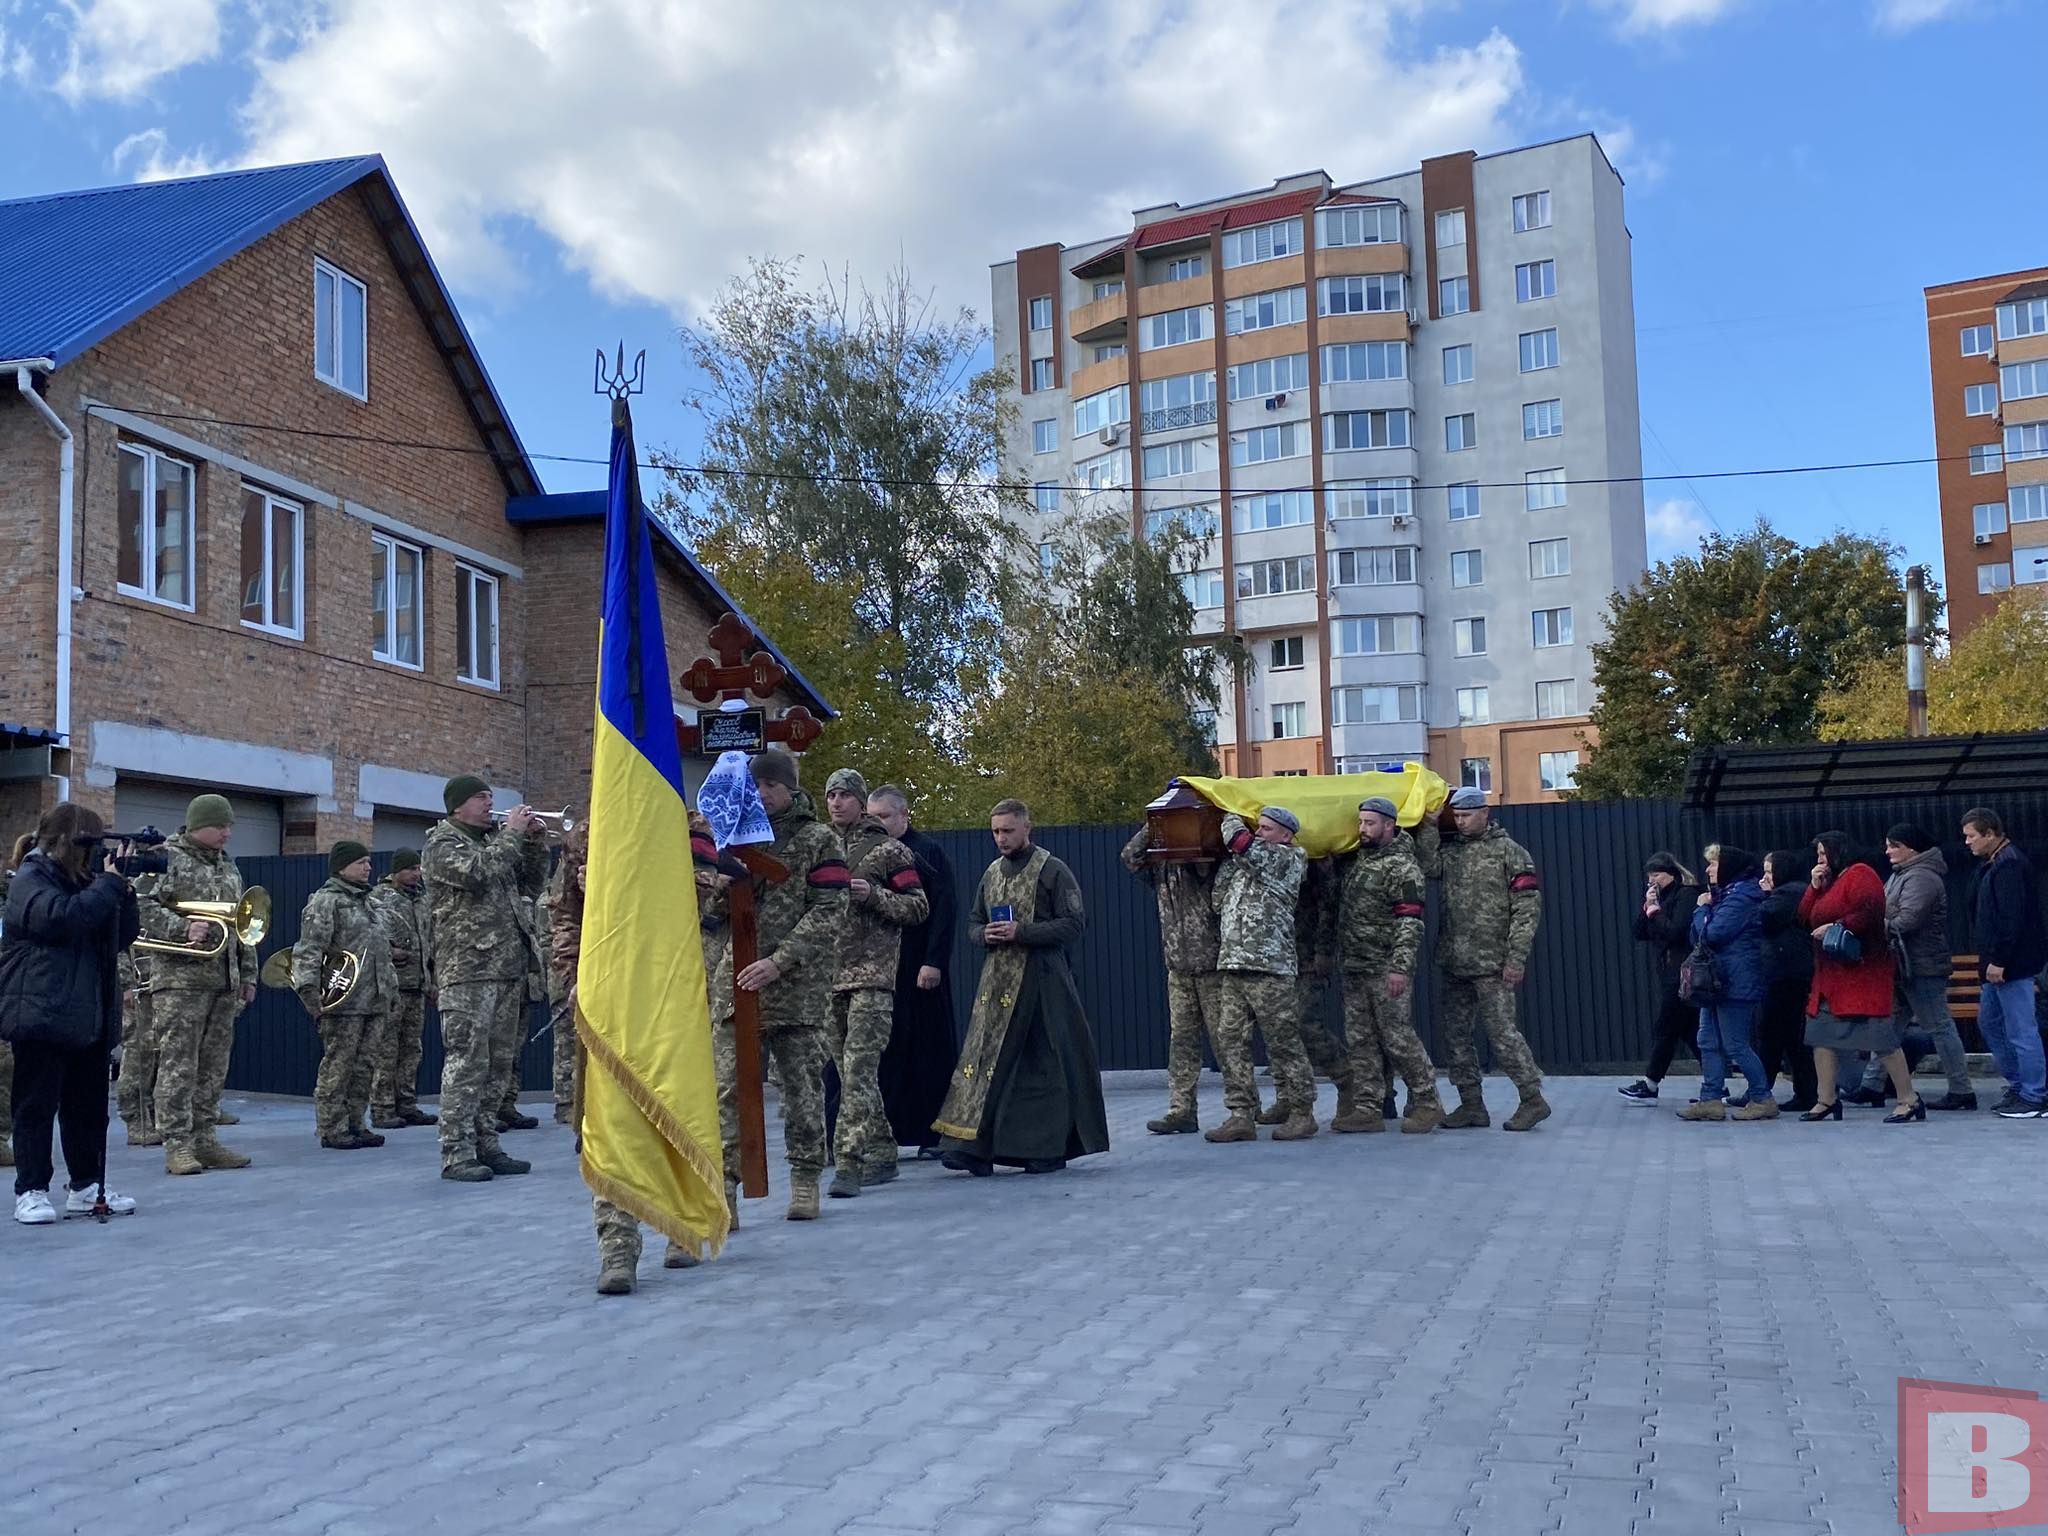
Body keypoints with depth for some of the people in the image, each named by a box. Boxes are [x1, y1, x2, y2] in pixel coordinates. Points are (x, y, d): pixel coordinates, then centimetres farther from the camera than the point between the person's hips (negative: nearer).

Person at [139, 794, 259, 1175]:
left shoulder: (228, 868, 19)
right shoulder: (168, 859, -3)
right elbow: (142, 906, -14)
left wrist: (247, 974, 19)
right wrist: (183, 928, -23)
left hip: (225, 983, 7)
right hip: (181, 980, -7)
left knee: (214, 1068, 8)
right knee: (178, 1066, -6)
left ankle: (205, 1140, 14)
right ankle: (177, 1145, -3)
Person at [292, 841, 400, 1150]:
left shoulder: (366, 902, 22)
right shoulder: (325, 901, -6)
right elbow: (308, 949, -15)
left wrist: (392, 989, 25)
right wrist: (308, 989, -25)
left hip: (374, 1001, 8)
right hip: (343, 1001, -8)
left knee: (363, 1066, 10)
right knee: (338, 1066, -4)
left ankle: (354, 1124, 17)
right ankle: (331, 1130, 2)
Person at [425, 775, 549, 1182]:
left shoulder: (493, 840, 21)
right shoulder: (442, 842, -1)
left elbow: (530, 885, 22)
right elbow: (477, 872, -19)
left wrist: (534, 841, 10)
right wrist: (511, 834, -10)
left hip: (507, 966, 8)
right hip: (467, 968, -8)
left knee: (494, 1064, 9)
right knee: (466, 1062, -9)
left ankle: (486, 1146, 14)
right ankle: (456, 1155, -8)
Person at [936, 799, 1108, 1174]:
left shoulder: (1052, 871, -3)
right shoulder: (991, 874, 15)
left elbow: (1074, 924, -9)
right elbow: (973, 923, 21)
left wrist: (1022, 931, -17)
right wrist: (985, 935, -3)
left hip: (1041, 978, -5)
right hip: (997, 980, 5)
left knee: (1045, 1063, 0)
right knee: (986, 1059, -2)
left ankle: (1049, 1149, 8)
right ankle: (974, 1147, -4)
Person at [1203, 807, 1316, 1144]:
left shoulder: (1290, 860, -1)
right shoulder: (1245, 864, 21)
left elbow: (1241, 841, -13)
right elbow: (1218, 901, 15)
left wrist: (1232, 819, 7)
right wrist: (1230, 860, 9)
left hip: (1269, 967, -7)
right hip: (1233, 966, 7)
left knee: (1283, 1043, -2)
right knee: (1231, 1042, 3)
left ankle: (1300, 1113, 7)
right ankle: (1242, 1116, 7)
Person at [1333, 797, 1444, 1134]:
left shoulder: (1401, 865, -11)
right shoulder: (1358, 859, 14)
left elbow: (1410, 922, -17)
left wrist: (1400, 967, -23)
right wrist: (1337, 954, 19)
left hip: (1387, 970, -8)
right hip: (1354, 968, 8)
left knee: (1397, 1037, -4)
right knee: (1360, 1039, 8)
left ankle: (1427, 1103, 8)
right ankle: (1367, 1109, 12)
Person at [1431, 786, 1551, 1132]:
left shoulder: (1509, 851, -3)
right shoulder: (1449, 852, 13)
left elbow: (1528, 908, -7)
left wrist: (1516, 958, -13)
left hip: (1491, 962, -6)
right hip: (1453, 962, 6)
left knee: (1501, 1031, -6)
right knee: (1456, 1034, 8)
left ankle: (1533, 1100, 5)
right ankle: (1471, 1104, 16)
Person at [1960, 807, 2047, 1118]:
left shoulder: (2009, 865, -16)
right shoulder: (1994, 864, 16)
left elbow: (2012, 918, -23)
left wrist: (1998, 960, -23)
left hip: (2013, 965, -11)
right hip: (2000, 964, 11)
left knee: (2020, 1030, -7)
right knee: (1989, 1021, 17)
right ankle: (2018, 1086, 24)